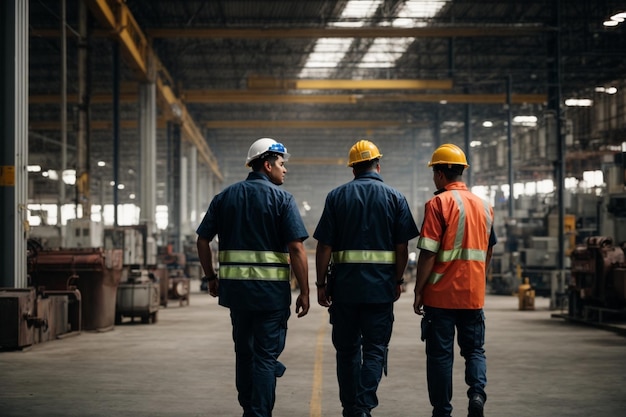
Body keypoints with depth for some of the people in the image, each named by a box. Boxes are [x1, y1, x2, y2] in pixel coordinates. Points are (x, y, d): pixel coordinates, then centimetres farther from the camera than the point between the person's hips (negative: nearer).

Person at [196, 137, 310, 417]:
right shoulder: (282, 198, -5)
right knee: (266, 356, 1)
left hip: (234, 286, 5)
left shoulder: (224, 197, 9)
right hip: (271, 289, -5)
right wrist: (304, 292, -7)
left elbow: (202, 240, 8)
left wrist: (211, 278, 17)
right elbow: (296, 249, -12)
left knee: (243, 351, 19)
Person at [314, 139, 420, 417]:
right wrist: (397, 280, 11)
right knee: (375, 349, 3)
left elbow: (324, 246, -1)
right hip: (380, 287, -1)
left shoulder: (337, 196, 3)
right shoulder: (395, 198, 2)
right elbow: (402, 247, -1)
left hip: (344, 285, 1)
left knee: (347, 349, 12)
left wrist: (321, 284, 4)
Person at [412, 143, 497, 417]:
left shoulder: (438, 203, -10)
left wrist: (418, 292, -8)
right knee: (474, 349, 14)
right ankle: (477, 392, -9)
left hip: (441, 294, -4)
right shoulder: (484, 205, 9)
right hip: (474, 294, 5)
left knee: (440, 354, 4)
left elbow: (428, 253, -14)